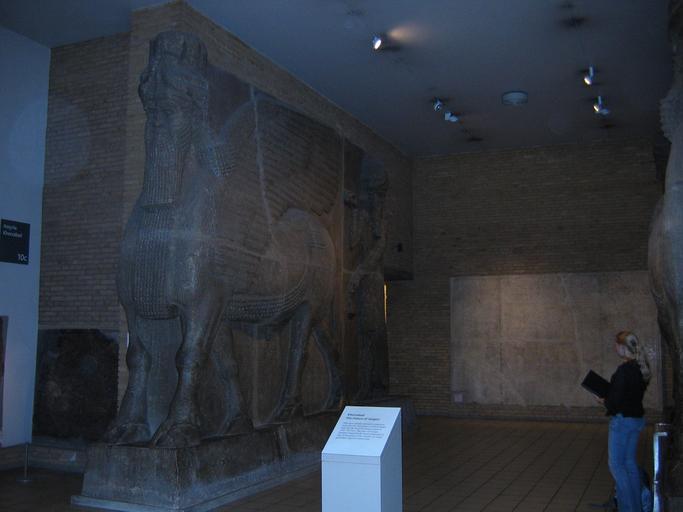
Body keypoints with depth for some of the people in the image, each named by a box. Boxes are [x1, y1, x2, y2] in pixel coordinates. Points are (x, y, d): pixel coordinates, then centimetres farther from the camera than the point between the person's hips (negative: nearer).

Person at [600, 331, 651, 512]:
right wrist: (610, 398, 11)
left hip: (623, 419, -9)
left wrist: (606, 402, -2)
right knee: (630, 463, 17)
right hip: (637, 418, 9)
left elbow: (616, 399, -21)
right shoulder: (640, 367, 7)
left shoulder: (624, 370, -21)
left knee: (616, 464, 0)